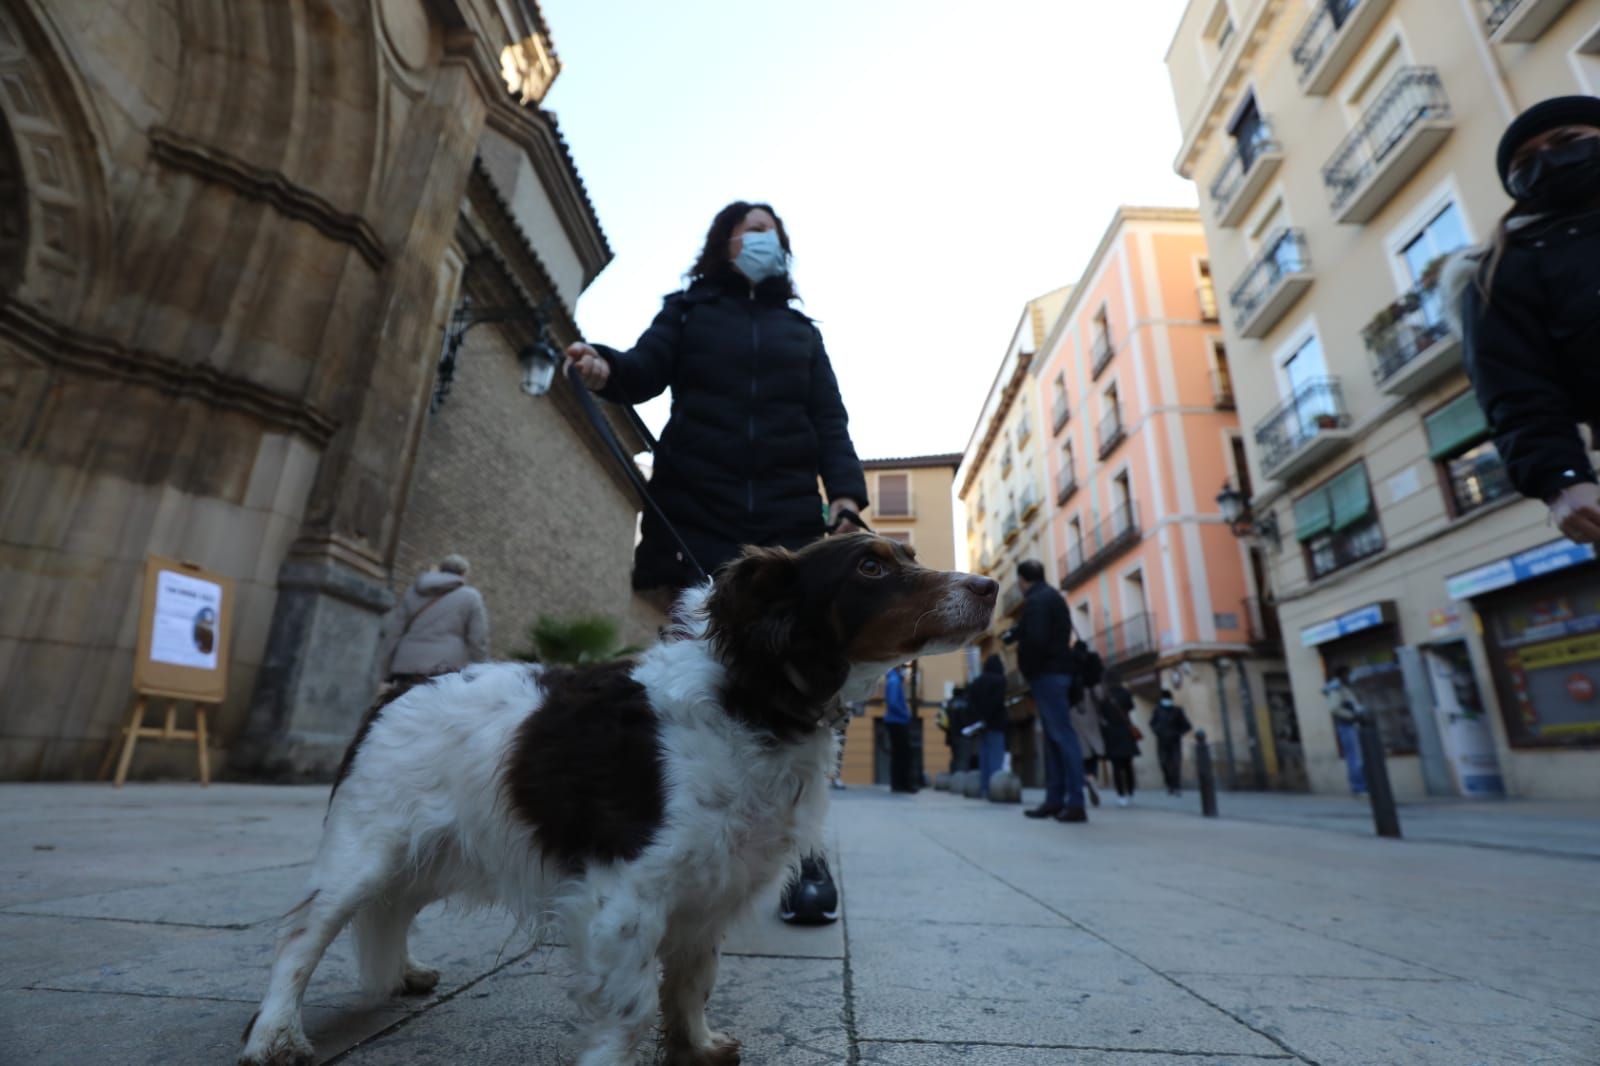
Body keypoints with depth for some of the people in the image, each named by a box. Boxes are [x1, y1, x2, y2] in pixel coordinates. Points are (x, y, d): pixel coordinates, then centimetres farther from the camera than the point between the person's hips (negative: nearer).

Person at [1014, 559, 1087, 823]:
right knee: (1054, 737, 9)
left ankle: (1076, 803, -8)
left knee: (1062, 735, -10)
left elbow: (1035, 641, -24)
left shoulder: (1034, 601, -13)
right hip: (1057, 670, 10)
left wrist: (1029, 670, -9)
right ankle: (1055, 800, 13)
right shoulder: (1053, 596, 18)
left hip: (1046, 674, -10)